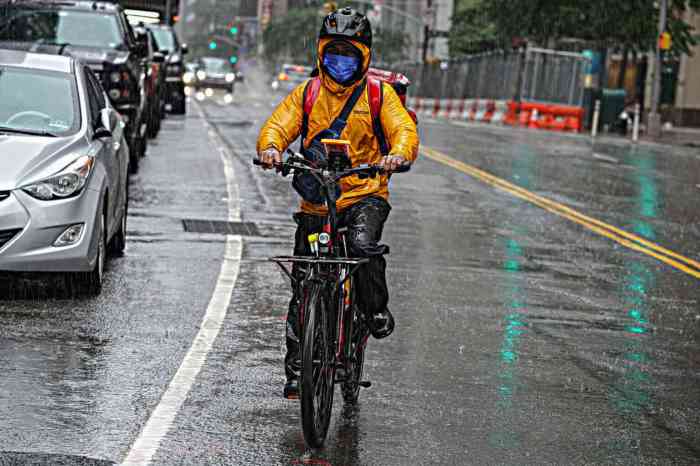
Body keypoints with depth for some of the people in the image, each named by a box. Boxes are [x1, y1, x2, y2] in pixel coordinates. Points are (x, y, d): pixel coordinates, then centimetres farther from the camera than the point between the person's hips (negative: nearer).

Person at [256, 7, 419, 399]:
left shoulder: (378, 94, 2)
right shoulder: (307, 93, 7)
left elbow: (404, 129, -10)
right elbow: (278, 125, -3)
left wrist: (398, 154, -33)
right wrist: (271, 148, -27)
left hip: (365, 194, -2)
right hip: (316, 201, 2)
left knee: (364, 244, -35)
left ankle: (377, 310, -9)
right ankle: (296, 368, 14)